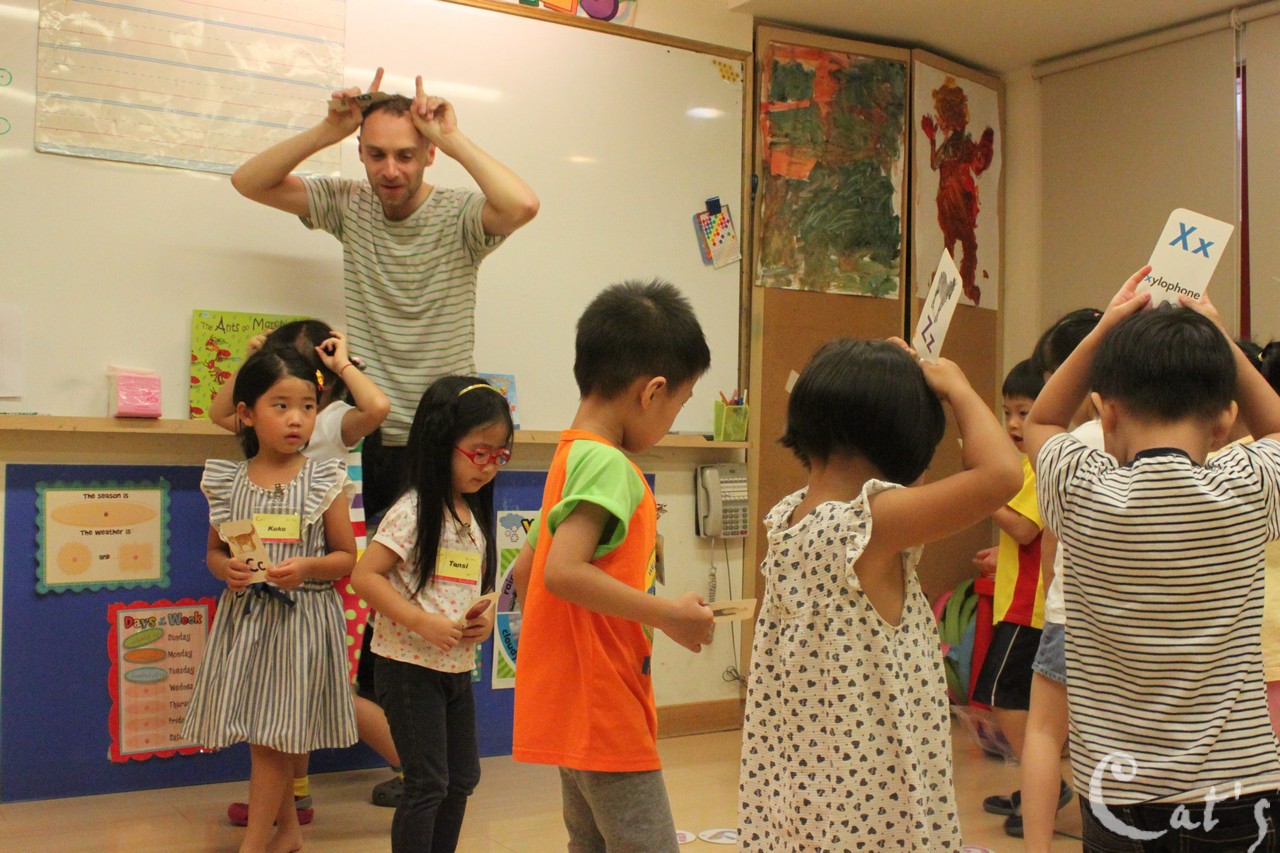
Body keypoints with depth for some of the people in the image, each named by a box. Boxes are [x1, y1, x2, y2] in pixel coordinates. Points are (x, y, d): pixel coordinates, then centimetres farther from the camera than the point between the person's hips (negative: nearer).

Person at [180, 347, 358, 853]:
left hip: (301, 617, -3)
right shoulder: (227, 482, 2)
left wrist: (306, 568, -19)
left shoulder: (324, 481, -6)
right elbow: (215, 550, 12)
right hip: (244, 616, 4)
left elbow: (346, 556, -1)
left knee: (272, 739, -1)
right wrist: (225, 569, -10)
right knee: (263, 738, 13)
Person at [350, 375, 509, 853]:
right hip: (410, 666, -8)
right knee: (428, 784, -3)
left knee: (462, 778, 15)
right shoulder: (413, 511, -15)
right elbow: (365, 575, -19)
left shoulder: (475, 516, 8)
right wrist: (422, 622, -24)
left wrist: (486, 618, -2)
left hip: (458, 667, 8)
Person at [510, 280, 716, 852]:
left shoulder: (572, 456, 12)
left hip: (573, 712, 10)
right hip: (605, 712, -10)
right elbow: (562, 570, -30)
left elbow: (525, 570, 18)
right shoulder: (608, 464, -17)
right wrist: (667, 613, -22)